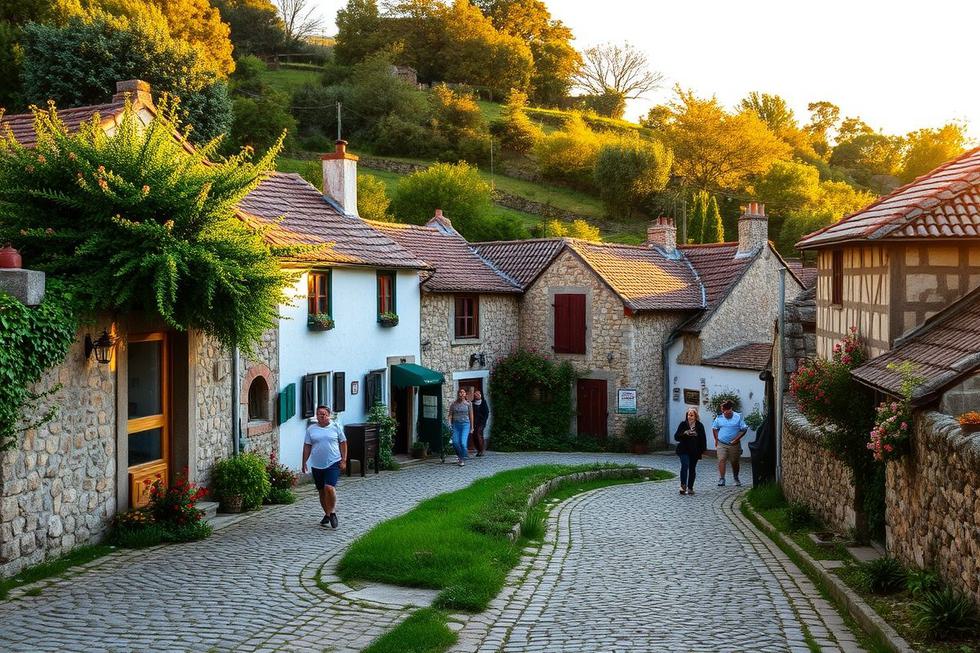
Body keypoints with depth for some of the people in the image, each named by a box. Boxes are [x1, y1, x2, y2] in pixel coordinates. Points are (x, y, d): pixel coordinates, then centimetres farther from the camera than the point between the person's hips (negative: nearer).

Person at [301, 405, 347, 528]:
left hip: (333, 463, -3)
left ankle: (332, 512, -1)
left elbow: (343, 443, 5)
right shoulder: (311, 429, 7)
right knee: (321, 491, 9)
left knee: (329, 487, -19)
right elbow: (307, 447, 9)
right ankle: (327, 514, 24)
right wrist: (304, 463, 5)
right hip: (317, 465, 3)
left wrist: (344, 460, -1)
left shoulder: (336, 427, 3)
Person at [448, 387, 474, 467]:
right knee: (455, 442, -4)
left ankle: (463, 459, 2)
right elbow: (450, 415, 5)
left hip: (465, 424, -2)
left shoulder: (468, 404, 2)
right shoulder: (453, 404, 4)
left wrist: (472, 427, 8)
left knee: (463, 442, -14)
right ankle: (459, 455, 25)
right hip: (456, 424, 2)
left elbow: (471, 415, 7)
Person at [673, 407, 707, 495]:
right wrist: (684, 433, -21)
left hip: (695, 451, 2)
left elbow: (703, 439, 7)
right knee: (685, 465, -20)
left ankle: (690, 488, 14)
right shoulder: (683, 424, -1)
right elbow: (676, 437, -3)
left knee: (692, 469, 7)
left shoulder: (699, 426, 2)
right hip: (684, 450, -2)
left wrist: (703, 449, 0)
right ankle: (683, 485, -17)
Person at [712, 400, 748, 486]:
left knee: (735, 462, 11)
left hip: (734, 444, -1)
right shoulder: (719, 418, 2)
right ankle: (721, 479, -11)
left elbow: (744, 429, -2)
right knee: (721, 460, -12)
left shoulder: (738, 417, -4)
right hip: (721, 444, 1)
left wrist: (737, 439, -11)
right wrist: (716, 439, 7)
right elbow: (714, 428, 16)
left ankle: (736, 479, 30)